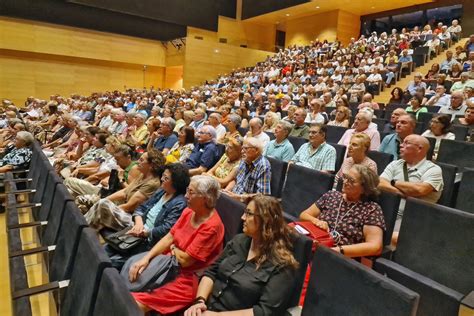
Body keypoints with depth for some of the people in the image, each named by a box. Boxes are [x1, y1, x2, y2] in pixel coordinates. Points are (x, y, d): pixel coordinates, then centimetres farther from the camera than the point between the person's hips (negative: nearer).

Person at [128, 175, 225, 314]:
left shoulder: (211, 227, -25)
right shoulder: (189, 211, 1)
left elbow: (185, 260, -21)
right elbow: (169, 238, 2)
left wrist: (172, 248, -1)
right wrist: (146, 258, -9)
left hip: (188, 278, -8)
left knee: (134, 304, -15)